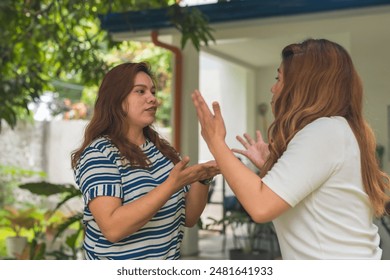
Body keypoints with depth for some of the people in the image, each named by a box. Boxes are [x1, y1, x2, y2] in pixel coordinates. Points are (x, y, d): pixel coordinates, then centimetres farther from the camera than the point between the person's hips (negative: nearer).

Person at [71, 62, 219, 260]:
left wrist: (202, 179, -13)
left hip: (169, 257, 6)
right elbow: (112, 228, -27)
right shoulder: (99, 153, -15)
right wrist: (171, 184, -31)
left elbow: (188, 219, 4)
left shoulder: (163, 149, 3)